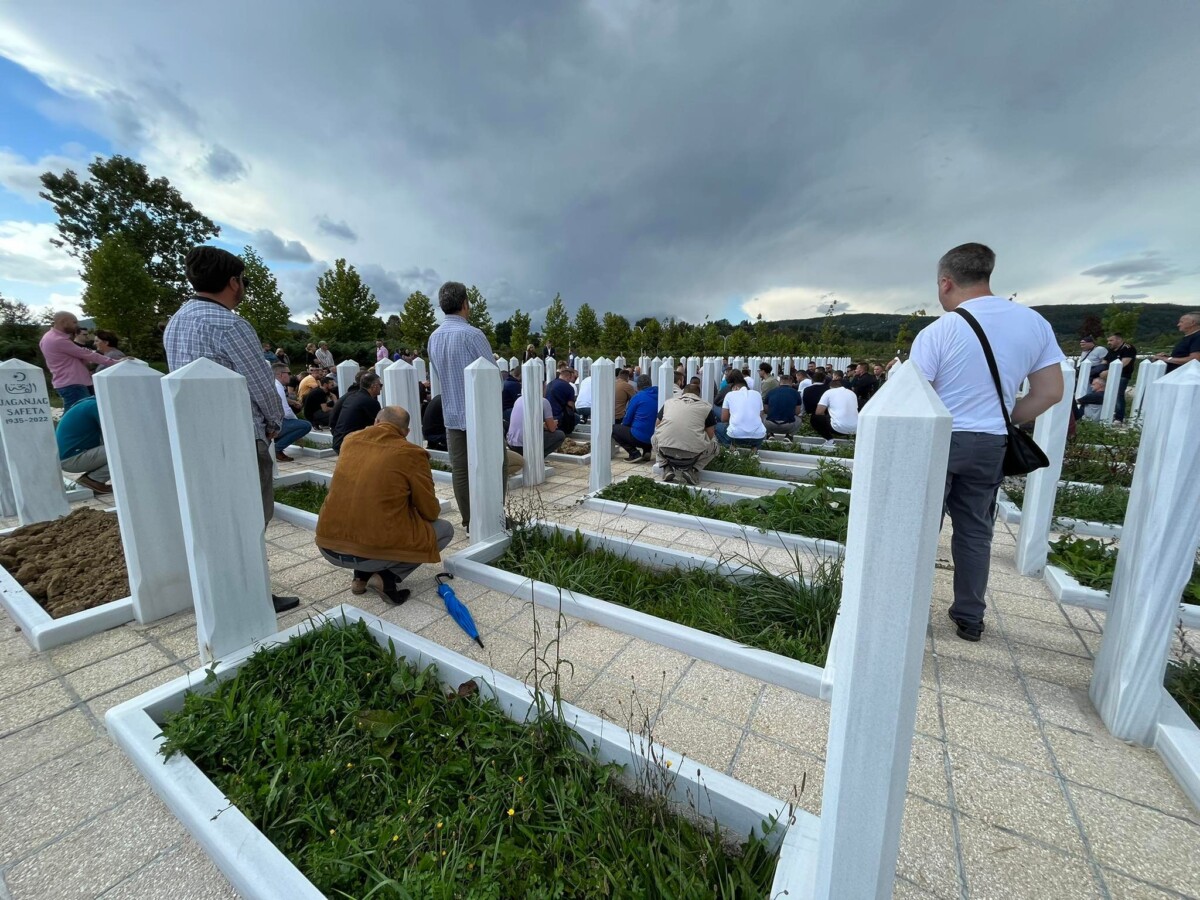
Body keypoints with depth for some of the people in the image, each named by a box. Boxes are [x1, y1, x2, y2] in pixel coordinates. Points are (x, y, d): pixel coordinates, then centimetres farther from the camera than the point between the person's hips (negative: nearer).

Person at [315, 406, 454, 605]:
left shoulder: (350, 440, 7)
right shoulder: (412, 454, -9)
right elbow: (431, 512, 0)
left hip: (328, 546, 7)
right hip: (376, 551, -6)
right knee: (445, 529, 11)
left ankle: (360, 576, 22)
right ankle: (387, 578, -1)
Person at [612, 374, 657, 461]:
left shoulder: (638, 396, -7)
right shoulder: (658, 396, 9)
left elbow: (627, 420, -1)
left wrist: (622, 424, 22)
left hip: (639, 437, -7)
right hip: (655, 438, 7)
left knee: (614, 429, 8)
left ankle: (635, 454, -4)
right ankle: (647, 451, 14)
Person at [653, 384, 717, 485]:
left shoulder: (668, 402, 20)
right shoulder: (706, 406, 15)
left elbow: (657, 427, 29)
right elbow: (710, 436, 19)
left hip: (665, 452, 2)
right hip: (692, 454, -1)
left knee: (654, 438, 34)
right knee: (713, 444, 29)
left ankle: (667, 468, 15)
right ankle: (692, 470, 9)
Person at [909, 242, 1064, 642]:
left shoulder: (938, 331, -13)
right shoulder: (1034, 323, 3)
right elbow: (1051, 392, 5)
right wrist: (1003, 420, 13)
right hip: (990, 445, 5)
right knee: (975, 531, 15)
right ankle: (970, 617, 26)